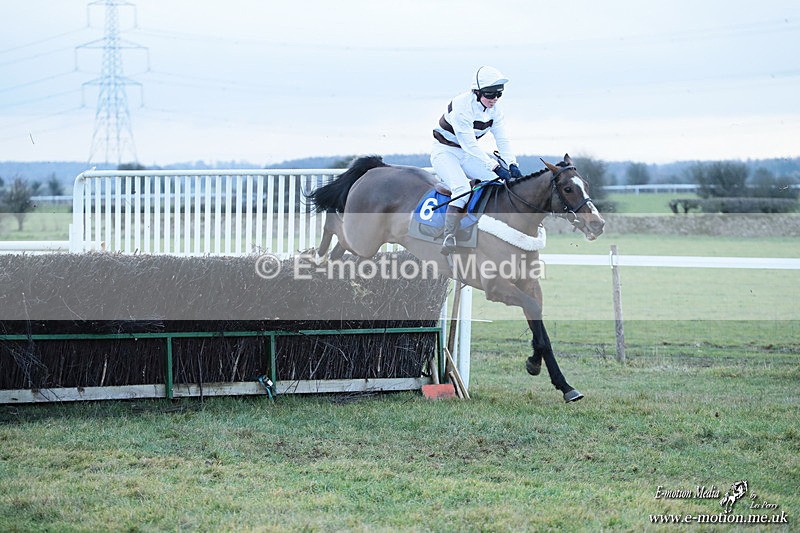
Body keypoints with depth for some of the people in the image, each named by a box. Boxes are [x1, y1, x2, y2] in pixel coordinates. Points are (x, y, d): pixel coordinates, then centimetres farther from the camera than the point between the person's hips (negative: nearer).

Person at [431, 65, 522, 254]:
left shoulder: (494, 109, -3)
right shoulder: (461, 106, -27)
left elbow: (502, 140, -3)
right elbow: (469, 144, -30)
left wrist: (512, 165, -20)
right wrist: (495, 167, -33)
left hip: (468, 154, 7)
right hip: (444, 152, -7)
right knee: (462, 189, -32)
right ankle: (449, 237, -35)